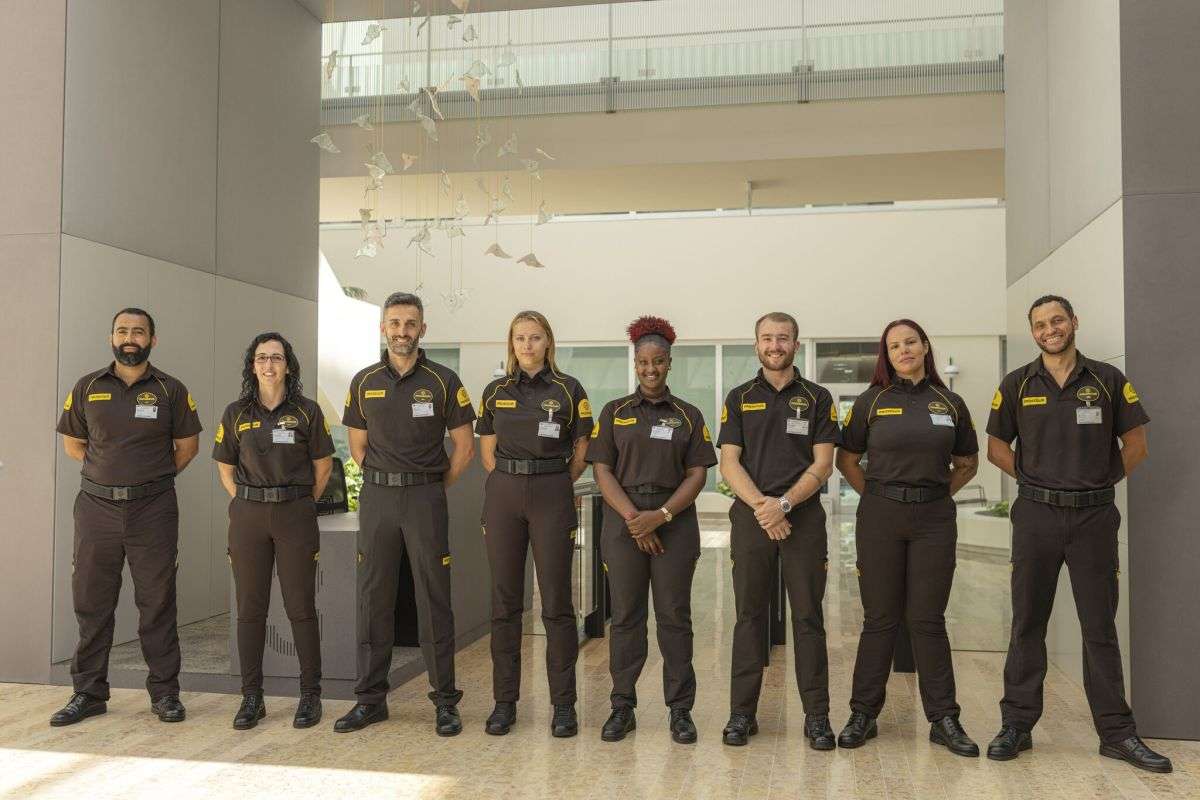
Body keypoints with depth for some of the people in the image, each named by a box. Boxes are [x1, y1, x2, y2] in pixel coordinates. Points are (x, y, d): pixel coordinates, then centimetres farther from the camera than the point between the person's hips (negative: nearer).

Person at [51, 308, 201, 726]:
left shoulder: (171, 390, 3)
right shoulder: (87, 387, 7)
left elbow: (187, 445, 9)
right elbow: (72, 443, 15)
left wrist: (154, 478, 5)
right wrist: (108, 470, 7)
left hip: (153, 509, -2)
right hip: (96, 507, 2)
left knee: (157, 602, 3)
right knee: (91, 602, 7)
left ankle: (164, 692, 13)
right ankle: (88, 693, 19)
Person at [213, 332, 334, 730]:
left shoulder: (307, 411, 1)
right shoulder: (236, 413, 6)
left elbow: (323, 466, 7)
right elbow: (225, 469, 13)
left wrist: (300, 505, 6)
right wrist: (249, 504, 5)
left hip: (295, 517, -2)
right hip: (248, 518, 2)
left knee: (301, 607, 1)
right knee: (250, 608, 5)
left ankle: (310, 696, 11)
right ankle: (252, 698, 15)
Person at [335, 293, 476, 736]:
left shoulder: (443, 381, 0)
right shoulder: (364, 382, 7)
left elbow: (464, 446, 3)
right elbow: (358, 445, 15)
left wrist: (431, 487, 4)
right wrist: (387, 480, 8)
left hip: (425, 496, -3)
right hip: (377, 498, 3)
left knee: (434, 599, -1)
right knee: (373, 599, 6)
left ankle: (445, 702, 8)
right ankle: (370, 698, 17)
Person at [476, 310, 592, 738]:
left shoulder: (568, 390, 2)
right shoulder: (496, 391, 9)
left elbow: (581, 450, 5)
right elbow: (487, 449, 15)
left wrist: (552, 485, 5)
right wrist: (510, 482, 6)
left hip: (552, 497, -2)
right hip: (503, 497, 3)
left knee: (556, 603, -1)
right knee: (504, 602, 5)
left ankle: (564, 705, 7)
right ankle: (505, 702, 14)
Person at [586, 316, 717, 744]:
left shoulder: (689, 416, 7)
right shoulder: (615, 412, 7)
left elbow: (697, 475, 1)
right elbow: (602, 470, 1)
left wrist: (661, 515, -12)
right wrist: (633, 517, -11)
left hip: (674, 522, 0)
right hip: (624, 522, 0)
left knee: (675, 617, 2)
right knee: (625, 616, 4)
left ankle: (680, 710, 11)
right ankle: (622, 707, 14)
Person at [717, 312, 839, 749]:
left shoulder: (817, 398, 7)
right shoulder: (740, 399, 9)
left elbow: (822, 464, 0)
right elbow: (729, 463, 1)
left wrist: (784, 503, -14)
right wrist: (761, 505, -13)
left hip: (803, 514, -1)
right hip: (751, 514, 1)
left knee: (808, 616, 2)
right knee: (749, 616, 4)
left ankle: (817, 715, 10)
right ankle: (742, 712, 11)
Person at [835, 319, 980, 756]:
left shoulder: (950, 403, 6)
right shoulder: (872, 401, 2)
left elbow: (967, 463, 17)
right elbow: (847, 459, 9)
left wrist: (937, 492, 6)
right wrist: (878, 495, 2)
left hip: (934, 519, 1)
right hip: (880, 518, -1)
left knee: (928, 619, 5)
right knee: (880, 618, 4)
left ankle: (943, 719, 15)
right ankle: (863, 715, 15)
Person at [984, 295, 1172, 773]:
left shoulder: (1108, 380, 3)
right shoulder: (1017, 385, 4)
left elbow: (1135, 444, 8)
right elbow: (996, 448, 9)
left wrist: (1102, 481, 4)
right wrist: (1032, 478, 0)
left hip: (1094, 517, 0)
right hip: (1036, 516, 0)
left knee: (1100, 626, 5)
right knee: (1027, 624, 6)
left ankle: (1117, 732, 14)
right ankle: (1017, 725, 14)